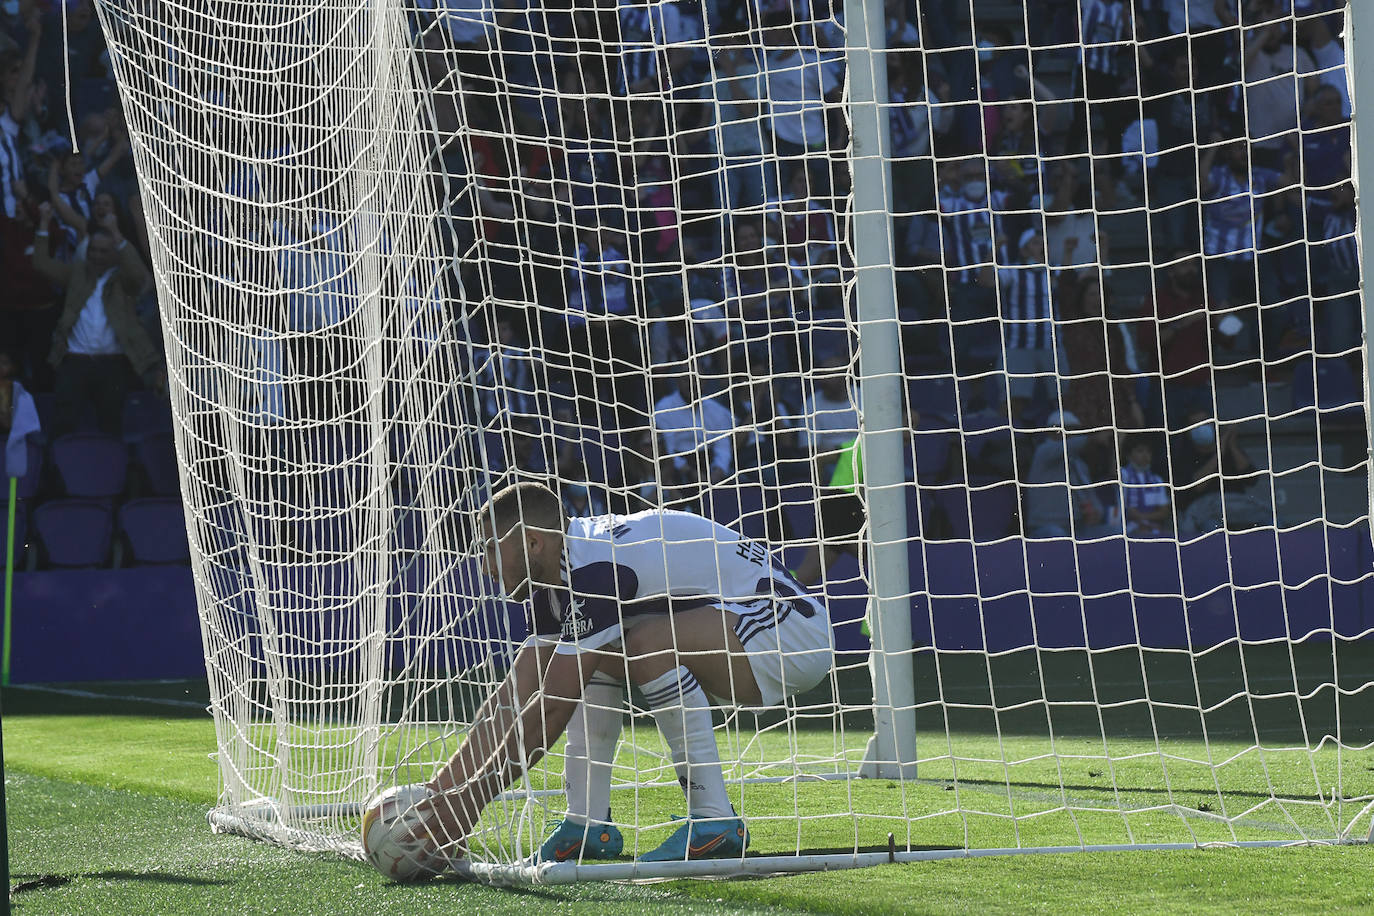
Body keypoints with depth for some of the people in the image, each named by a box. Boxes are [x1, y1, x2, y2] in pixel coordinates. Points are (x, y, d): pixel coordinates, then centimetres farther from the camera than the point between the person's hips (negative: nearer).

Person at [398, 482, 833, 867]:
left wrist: (468, 803, -22)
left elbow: (550, 709, -26)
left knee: (647, 641, -31)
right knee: (589, 655, 5)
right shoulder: (564, 580, 7)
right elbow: (512, 700, 8)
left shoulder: (596, 568, -24)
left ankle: (715, 821, -23)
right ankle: (587, 822, 1)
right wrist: (441, 789, 2)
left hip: (789, 626, -10)